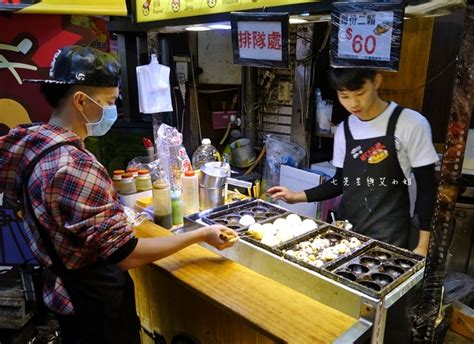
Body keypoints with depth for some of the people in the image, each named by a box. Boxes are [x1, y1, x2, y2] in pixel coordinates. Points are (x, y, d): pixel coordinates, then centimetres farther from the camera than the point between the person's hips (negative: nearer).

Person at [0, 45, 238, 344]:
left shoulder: (31, 142, -3)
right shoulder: (76, 167, -33)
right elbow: (125, 254, -30)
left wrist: (117, 214, 13)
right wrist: (202, 235, -22)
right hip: (96, 303, -8)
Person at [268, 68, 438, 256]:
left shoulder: (412, 124, -12)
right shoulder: (344, 130, 2)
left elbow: (427, 188, -7)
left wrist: (423, 245, -7)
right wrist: (298, 196, 5)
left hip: (389, 237, -4)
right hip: (345, 229, 4)